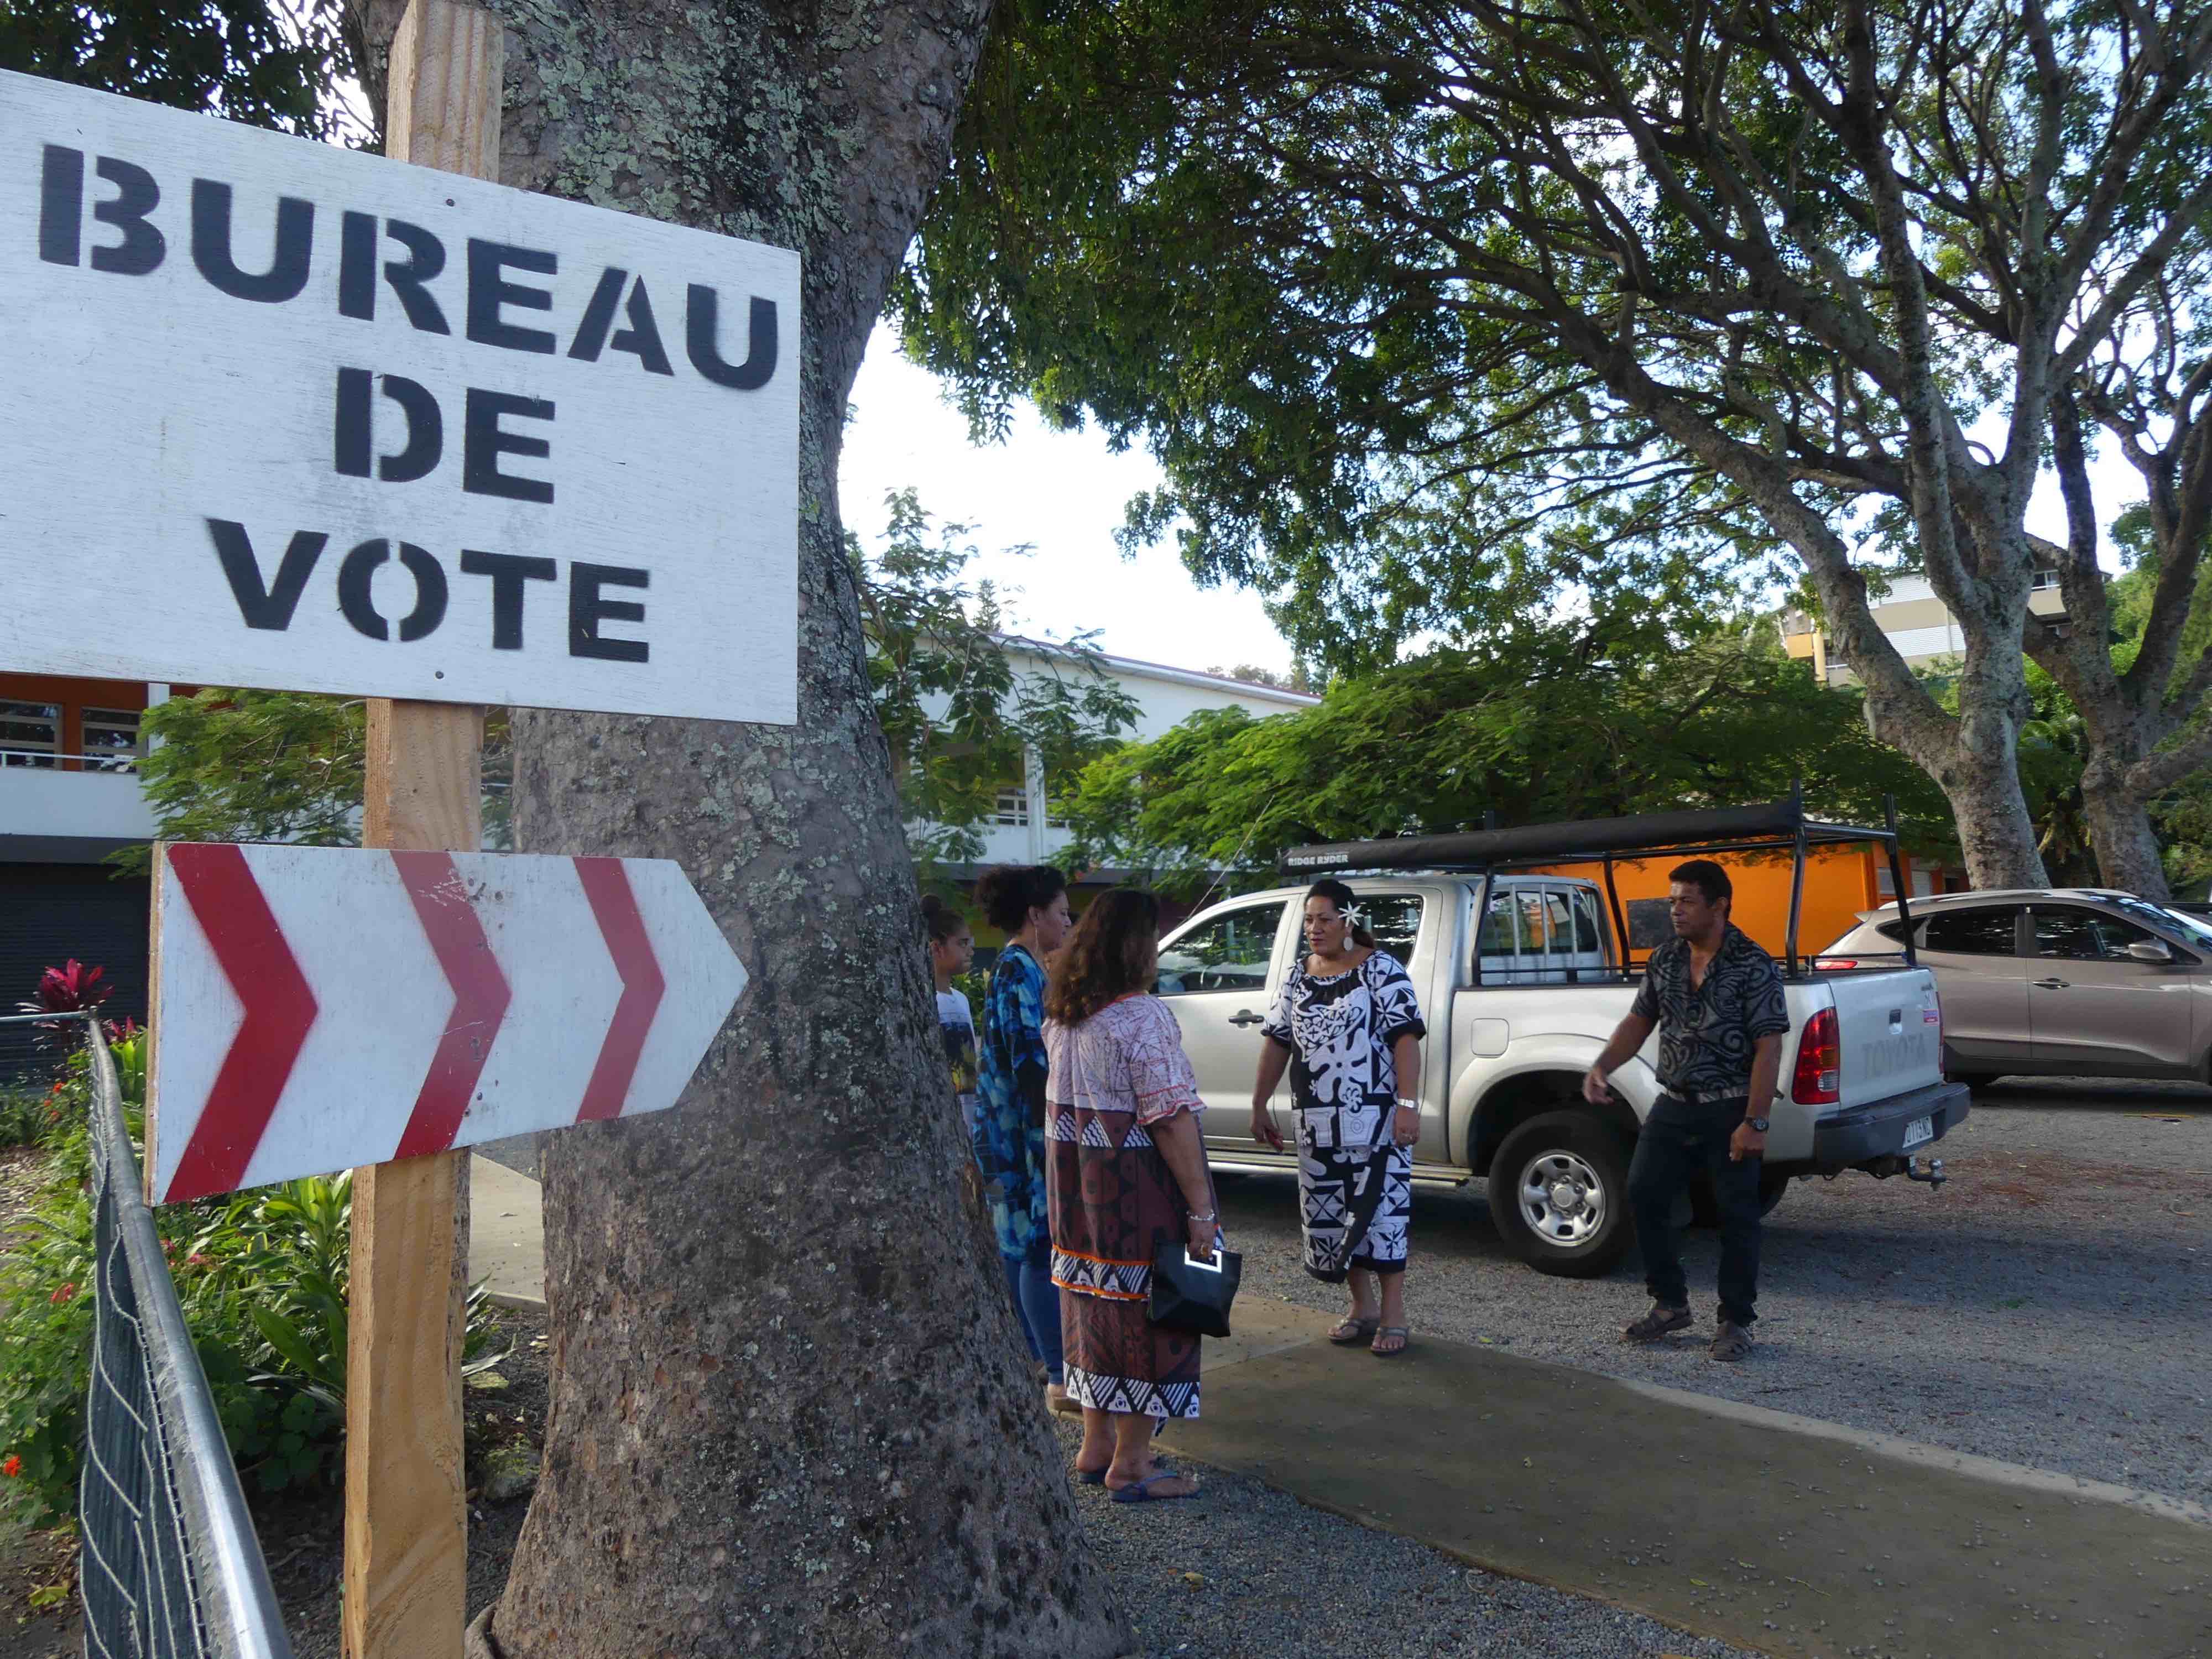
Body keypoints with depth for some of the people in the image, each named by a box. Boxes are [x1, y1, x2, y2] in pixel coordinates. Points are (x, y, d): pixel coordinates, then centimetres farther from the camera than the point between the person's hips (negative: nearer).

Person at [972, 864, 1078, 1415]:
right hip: (1027, 1129, -10)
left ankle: (1032, 1357, 27)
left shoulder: (1018, 968, 15)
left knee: (1020, 1242, 16)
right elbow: (1030, 1061, -22)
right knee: (1043, 1245, -7)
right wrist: (1051, 1135, -22)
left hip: (1012, 1131, 10)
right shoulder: (1020, 971, -17)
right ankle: (1060, 1379, -2)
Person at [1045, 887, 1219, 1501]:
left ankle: (1096, 1445, 30)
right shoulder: (1142, 1017, -19)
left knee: (1095, 1302, 17)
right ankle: (1130, 1465, 14)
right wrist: (1201, 1208, -18)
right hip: (1138, 1191, -8)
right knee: (1144, 1312, 3)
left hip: (1078, 1185, 8)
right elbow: (1172, 1119, -21)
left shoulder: (1061, 1015, 8)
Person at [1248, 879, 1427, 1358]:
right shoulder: (1297, 975, 10)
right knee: (1328, 1212, 9)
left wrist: (1408, 1104, -19)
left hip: (1375, 1115, -6)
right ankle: (1362, 1307, 25)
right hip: (1318, 1119, 6)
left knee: (1379, 1207, -4)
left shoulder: (1380, 968, -7)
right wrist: (1260, 1105, 12)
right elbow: (1277, 1042, 13)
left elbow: (1405, 1037, -12)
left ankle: (1393, 1315, 7)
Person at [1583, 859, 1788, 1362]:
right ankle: (1670, 1303, 22)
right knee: (1643, 1195, 5)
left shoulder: (1754, 967, -12)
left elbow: (1768, 1048, -14)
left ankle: (1736, 1321, 17)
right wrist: (1602, 1066, -2)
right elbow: (1639, 1021, 14)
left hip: (1730, 1111, -6)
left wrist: (1754, 1122, -19)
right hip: (1674, 1105, 6)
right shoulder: (1664, 961, 6)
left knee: (1737, 1214, 3)